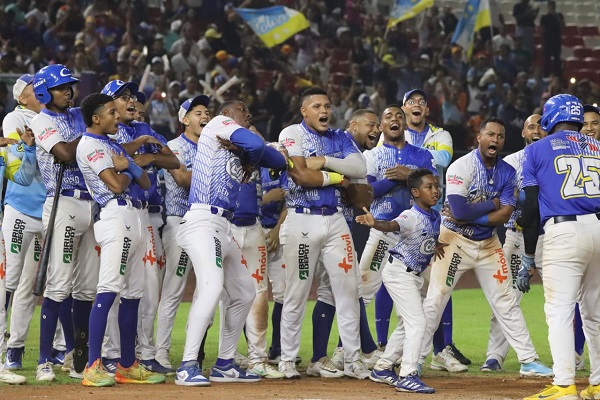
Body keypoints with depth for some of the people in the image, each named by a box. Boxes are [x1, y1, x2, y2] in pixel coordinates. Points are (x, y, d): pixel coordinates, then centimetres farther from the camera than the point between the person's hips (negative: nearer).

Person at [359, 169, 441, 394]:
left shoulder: (436, 217, 3)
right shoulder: (411, 217, -23)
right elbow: (392, 225, -43)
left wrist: (436, 247, 3)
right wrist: (375, 224, -63)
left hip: (415, 275, 10)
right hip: (399, 272, -10)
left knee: (407, 325, 18)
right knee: (416, 322, -15)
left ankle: (383, 369, 31)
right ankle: (407, 376, -15)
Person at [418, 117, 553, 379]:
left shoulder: (507, 173, -1)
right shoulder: (462, 167, -17)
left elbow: (504, 215, -9)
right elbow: (459, 211, -27)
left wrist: (472, 215, -20)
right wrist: (491, 204, -14)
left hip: (488, 244, 5)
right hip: (455, 241, -5)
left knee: (505, 301, 7)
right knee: (435, 300, -7)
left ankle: (529, 361, 11)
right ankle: (416, 359, 1)